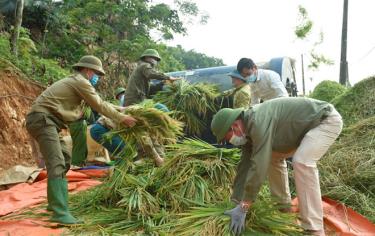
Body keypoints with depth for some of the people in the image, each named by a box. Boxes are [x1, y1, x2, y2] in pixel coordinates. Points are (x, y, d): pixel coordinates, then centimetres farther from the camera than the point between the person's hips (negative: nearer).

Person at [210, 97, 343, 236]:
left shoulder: (258, 122, -31)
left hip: (328, 120, -10)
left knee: (302, 161, -29)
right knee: (274, 157, 13)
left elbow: (259, 166, -34)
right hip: (308, 125, 10)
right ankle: (283, 204, 24)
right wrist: (237, 203, 3)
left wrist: (243, 208, -28)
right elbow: (245, 165, 2)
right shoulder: (249, 127, -1)